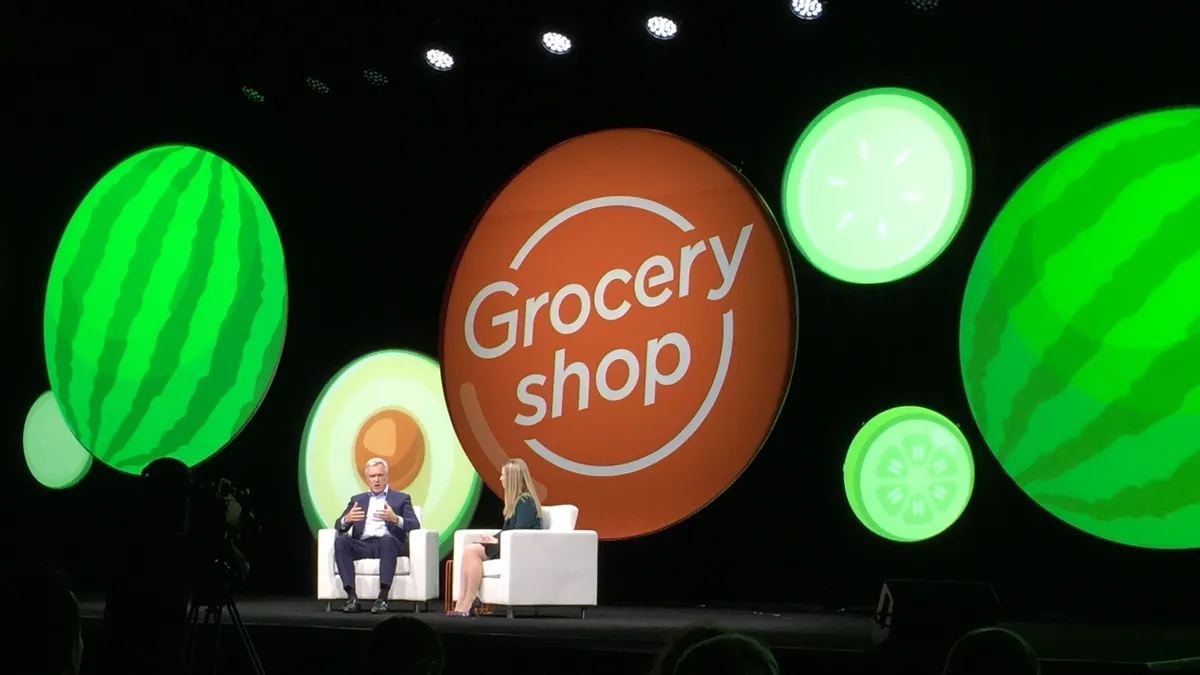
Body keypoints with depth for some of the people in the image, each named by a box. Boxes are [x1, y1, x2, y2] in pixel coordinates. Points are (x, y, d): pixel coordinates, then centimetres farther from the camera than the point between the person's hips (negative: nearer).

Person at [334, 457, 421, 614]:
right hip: (363, 545, 2)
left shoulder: (401, 498, 16)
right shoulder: (357, 500, 24)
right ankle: (352, 597, -35)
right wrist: (346, 519, -11)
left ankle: (383, 597, -43)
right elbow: (339, 527, 14)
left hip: (388, 543, -2)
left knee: (387, 539, -38)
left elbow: (415, 525, 1)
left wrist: (395, 519, -19)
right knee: (340, 541, -29)